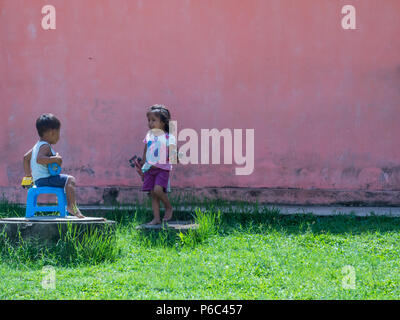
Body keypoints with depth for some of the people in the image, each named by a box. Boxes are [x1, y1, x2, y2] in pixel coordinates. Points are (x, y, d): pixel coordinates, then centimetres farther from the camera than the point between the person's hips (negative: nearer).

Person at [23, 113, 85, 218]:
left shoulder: (37, 146, 18)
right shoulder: (45, 146, -15)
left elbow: (26, 157, 27)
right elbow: (39, 159, -33)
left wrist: (28, 173, 31)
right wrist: (55, 159, -28)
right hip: (44, 179, -11)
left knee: (67, 180, 26)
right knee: (70, 180, -20)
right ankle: (71, 206, -28)